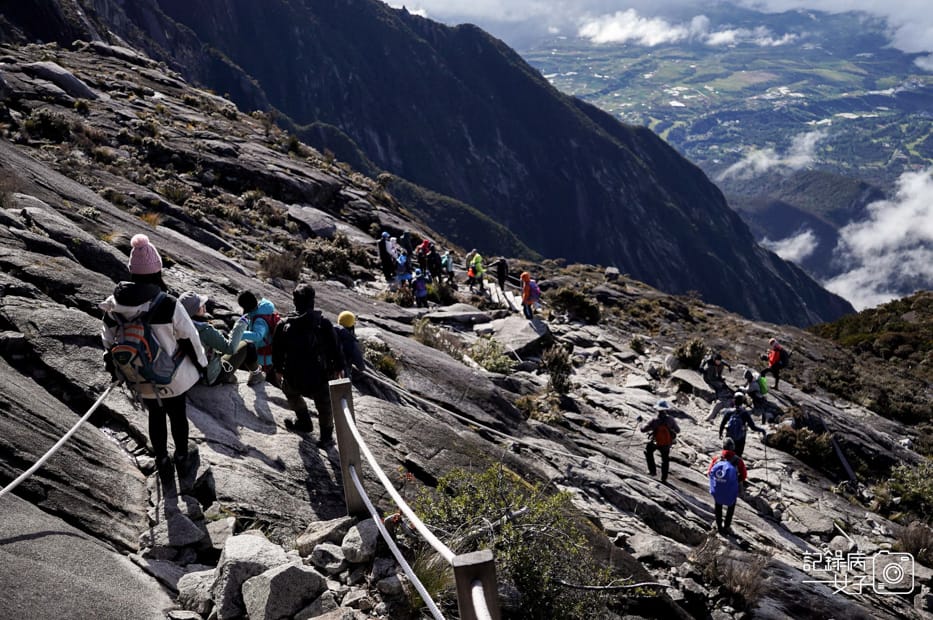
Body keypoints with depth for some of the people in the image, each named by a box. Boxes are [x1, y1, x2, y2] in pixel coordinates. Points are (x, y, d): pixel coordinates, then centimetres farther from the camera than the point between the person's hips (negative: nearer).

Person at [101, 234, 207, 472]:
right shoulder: (169, 305, -28)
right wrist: (200, 363, 4)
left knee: (155, 416, 26)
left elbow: (109, 341, -3)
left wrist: (114, 368, 16)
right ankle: (181, 456, 42)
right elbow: (189, 338, -16)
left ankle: (161, 458, 43)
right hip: (175, 377, -2)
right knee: (178, 415, 22)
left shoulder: (114, 304, -17)